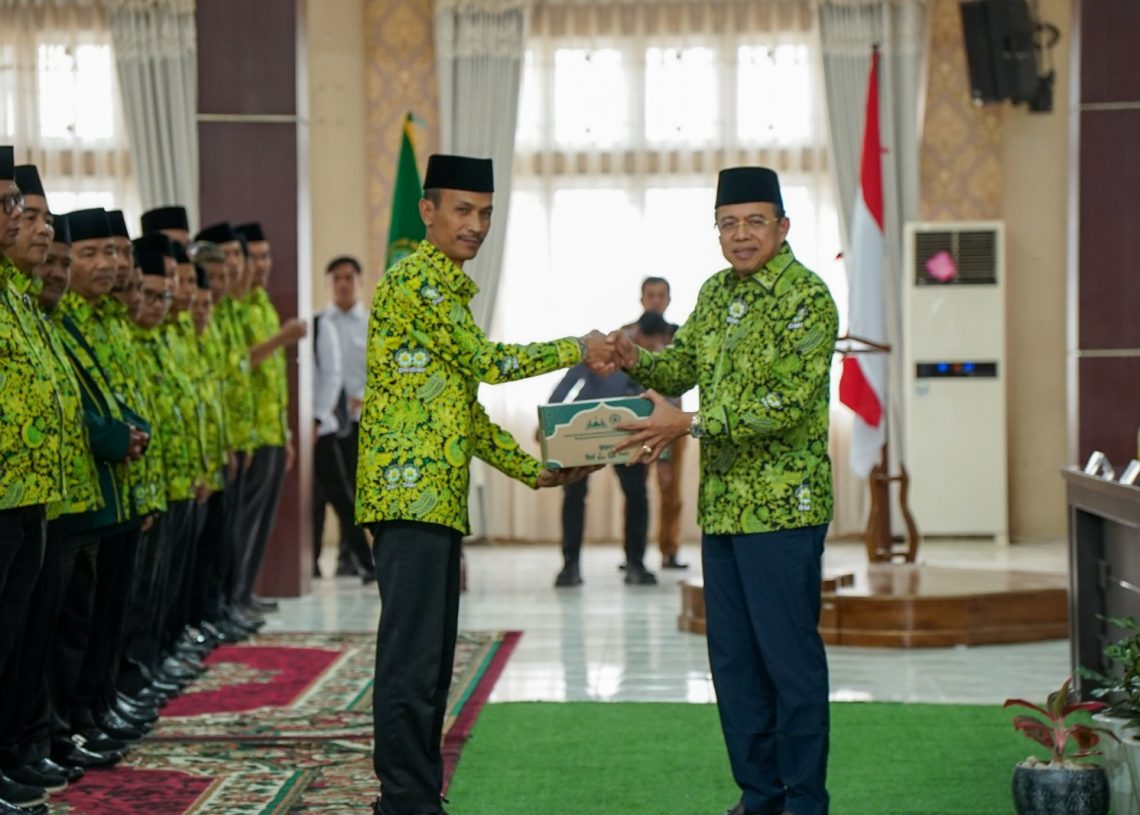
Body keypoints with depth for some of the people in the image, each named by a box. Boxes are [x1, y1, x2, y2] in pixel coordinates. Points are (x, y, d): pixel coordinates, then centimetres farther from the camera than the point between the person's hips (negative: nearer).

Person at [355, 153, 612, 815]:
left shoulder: (450, 289, 23)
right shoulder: (414, 278, -7)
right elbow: (486, 362, -9)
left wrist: (536, 473, 18)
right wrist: (578, 350, 1)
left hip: (440, 499, 10)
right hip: (410, 493, -10)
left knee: (434, 660, 11)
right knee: (412, 660, -10)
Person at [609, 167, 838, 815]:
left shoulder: (806, 298, -12)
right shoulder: (717, 292, 13)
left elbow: (788, 403, -19)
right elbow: (684, 365, 20)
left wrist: (687, 425, -22)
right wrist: (637, 360, -3)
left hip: (782, 506, -8)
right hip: (722, 504, 8)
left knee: (789, 653, -3)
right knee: (733, 657, 12)